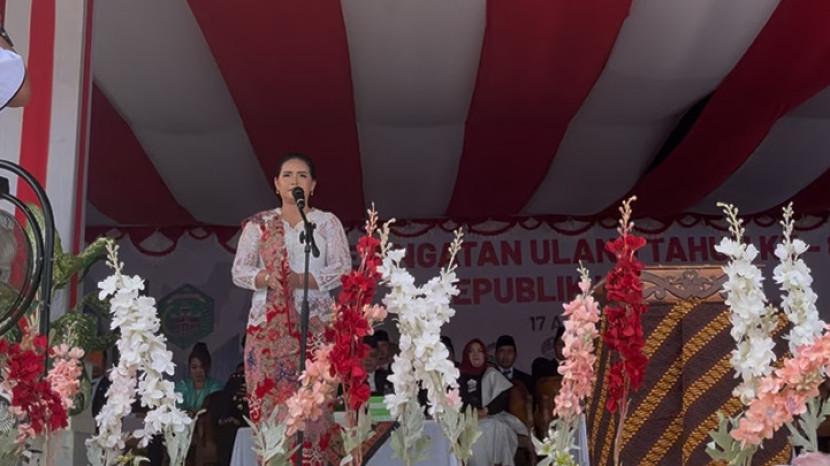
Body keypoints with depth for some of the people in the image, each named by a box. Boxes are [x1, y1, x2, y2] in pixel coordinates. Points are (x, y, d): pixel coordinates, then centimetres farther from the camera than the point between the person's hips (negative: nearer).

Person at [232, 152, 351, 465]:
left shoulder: (328, 223, 11)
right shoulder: (258, 224, 14)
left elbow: (343, 269, 1)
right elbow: (239, 271, 8)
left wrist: (303, 279, -14)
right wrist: (265, 277, -14)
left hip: (315, 325, -1)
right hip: (269, 324, 1)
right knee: (269, 400, -5)